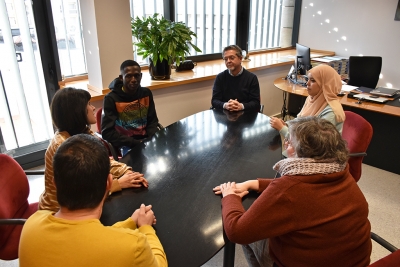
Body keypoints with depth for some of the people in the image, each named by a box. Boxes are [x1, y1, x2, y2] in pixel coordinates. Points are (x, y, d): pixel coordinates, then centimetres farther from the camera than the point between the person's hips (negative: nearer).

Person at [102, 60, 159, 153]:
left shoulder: (146, 93, 4)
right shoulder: (111, 99, -9)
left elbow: (152, 121, 9)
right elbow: (107, 132, -12)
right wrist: (137, 143, -17)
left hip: (145, 140, 5)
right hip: (125, 145, -5)